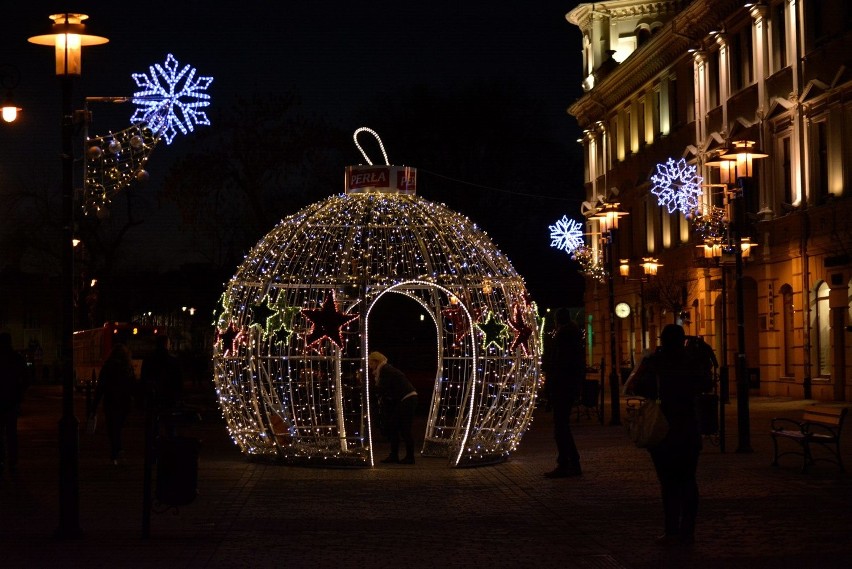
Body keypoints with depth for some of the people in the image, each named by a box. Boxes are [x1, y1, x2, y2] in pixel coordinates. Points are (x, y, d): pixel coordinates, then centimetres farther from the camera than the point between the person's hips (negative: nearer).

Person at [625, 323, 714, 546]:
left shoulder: (653, 362, -8)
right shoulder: (694, 360, -3)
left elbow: (632, 388, -9)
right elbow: (707, 385, 8)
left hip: (662, 429, -2)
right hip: (689, 430, 2)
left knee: (668, 482, 0)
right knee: (688, 480, 10)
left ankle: (672, 532, -2)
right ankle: (688, 530, 8)